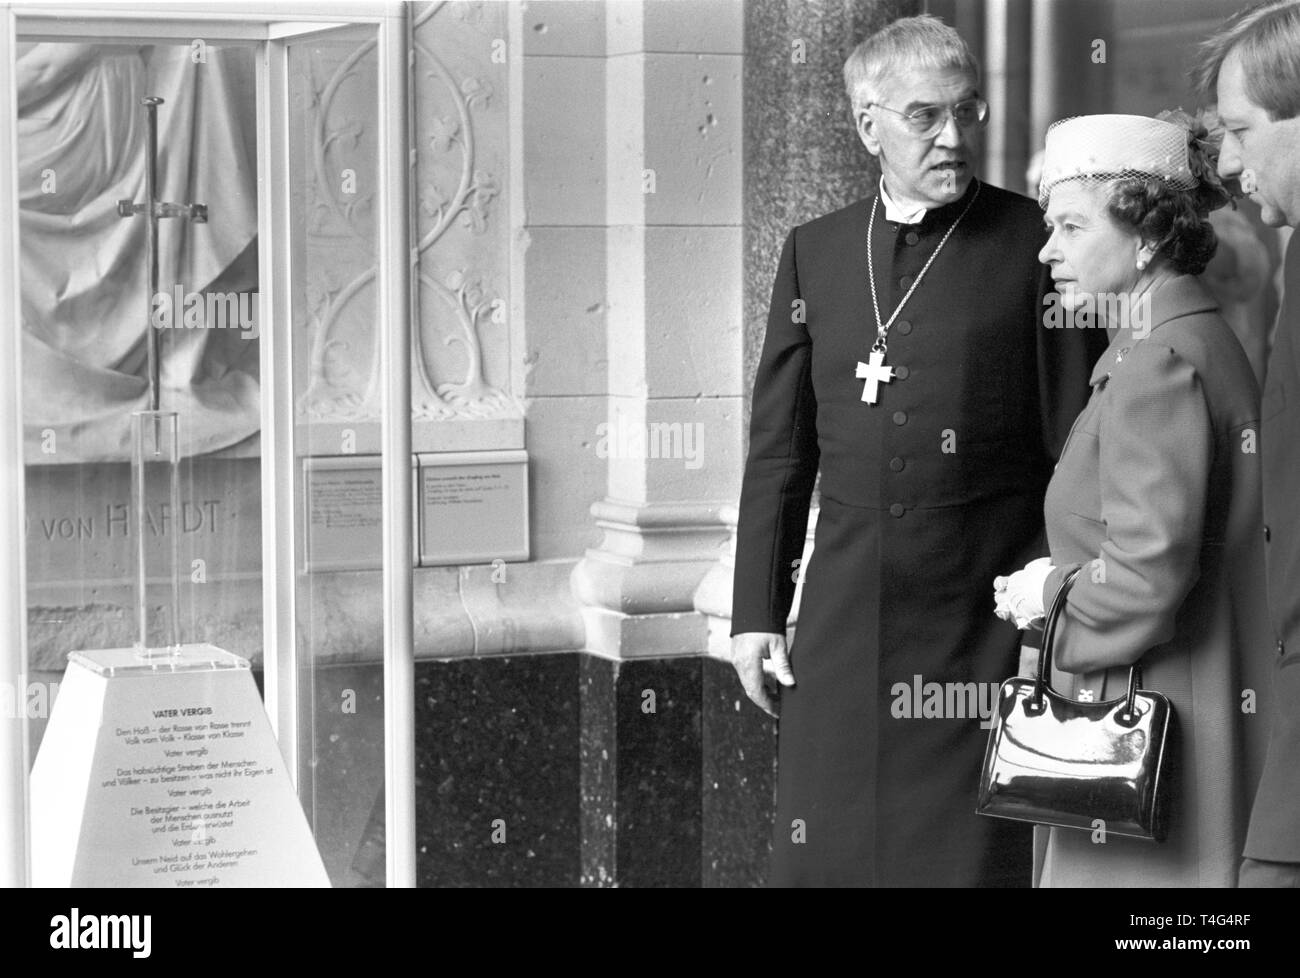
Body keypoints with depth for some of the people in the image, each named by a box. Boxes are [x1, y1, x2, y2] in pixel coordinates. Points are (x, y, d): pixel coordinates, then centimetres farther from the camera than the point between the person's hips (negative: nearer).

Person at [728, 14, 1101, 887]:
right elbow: (779, 449, 12)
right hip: (846, 610, 3)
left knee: (976, 849, 1)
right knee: (828, 848, 4)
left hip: (986, 610, -3)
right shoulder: (814, 252, 10)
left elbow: (1074, 446, -2)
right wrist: (756, 611, 8)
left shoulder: (1033, 246, -1)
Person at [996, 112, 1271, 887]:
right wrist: (1066, 578, 9)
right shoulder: (1207, 341, 15)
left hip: (1156, 728, -10)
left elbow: (1149, 571, -23)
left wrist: (1051, 600, -6)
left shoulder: (1160, 361, -16)